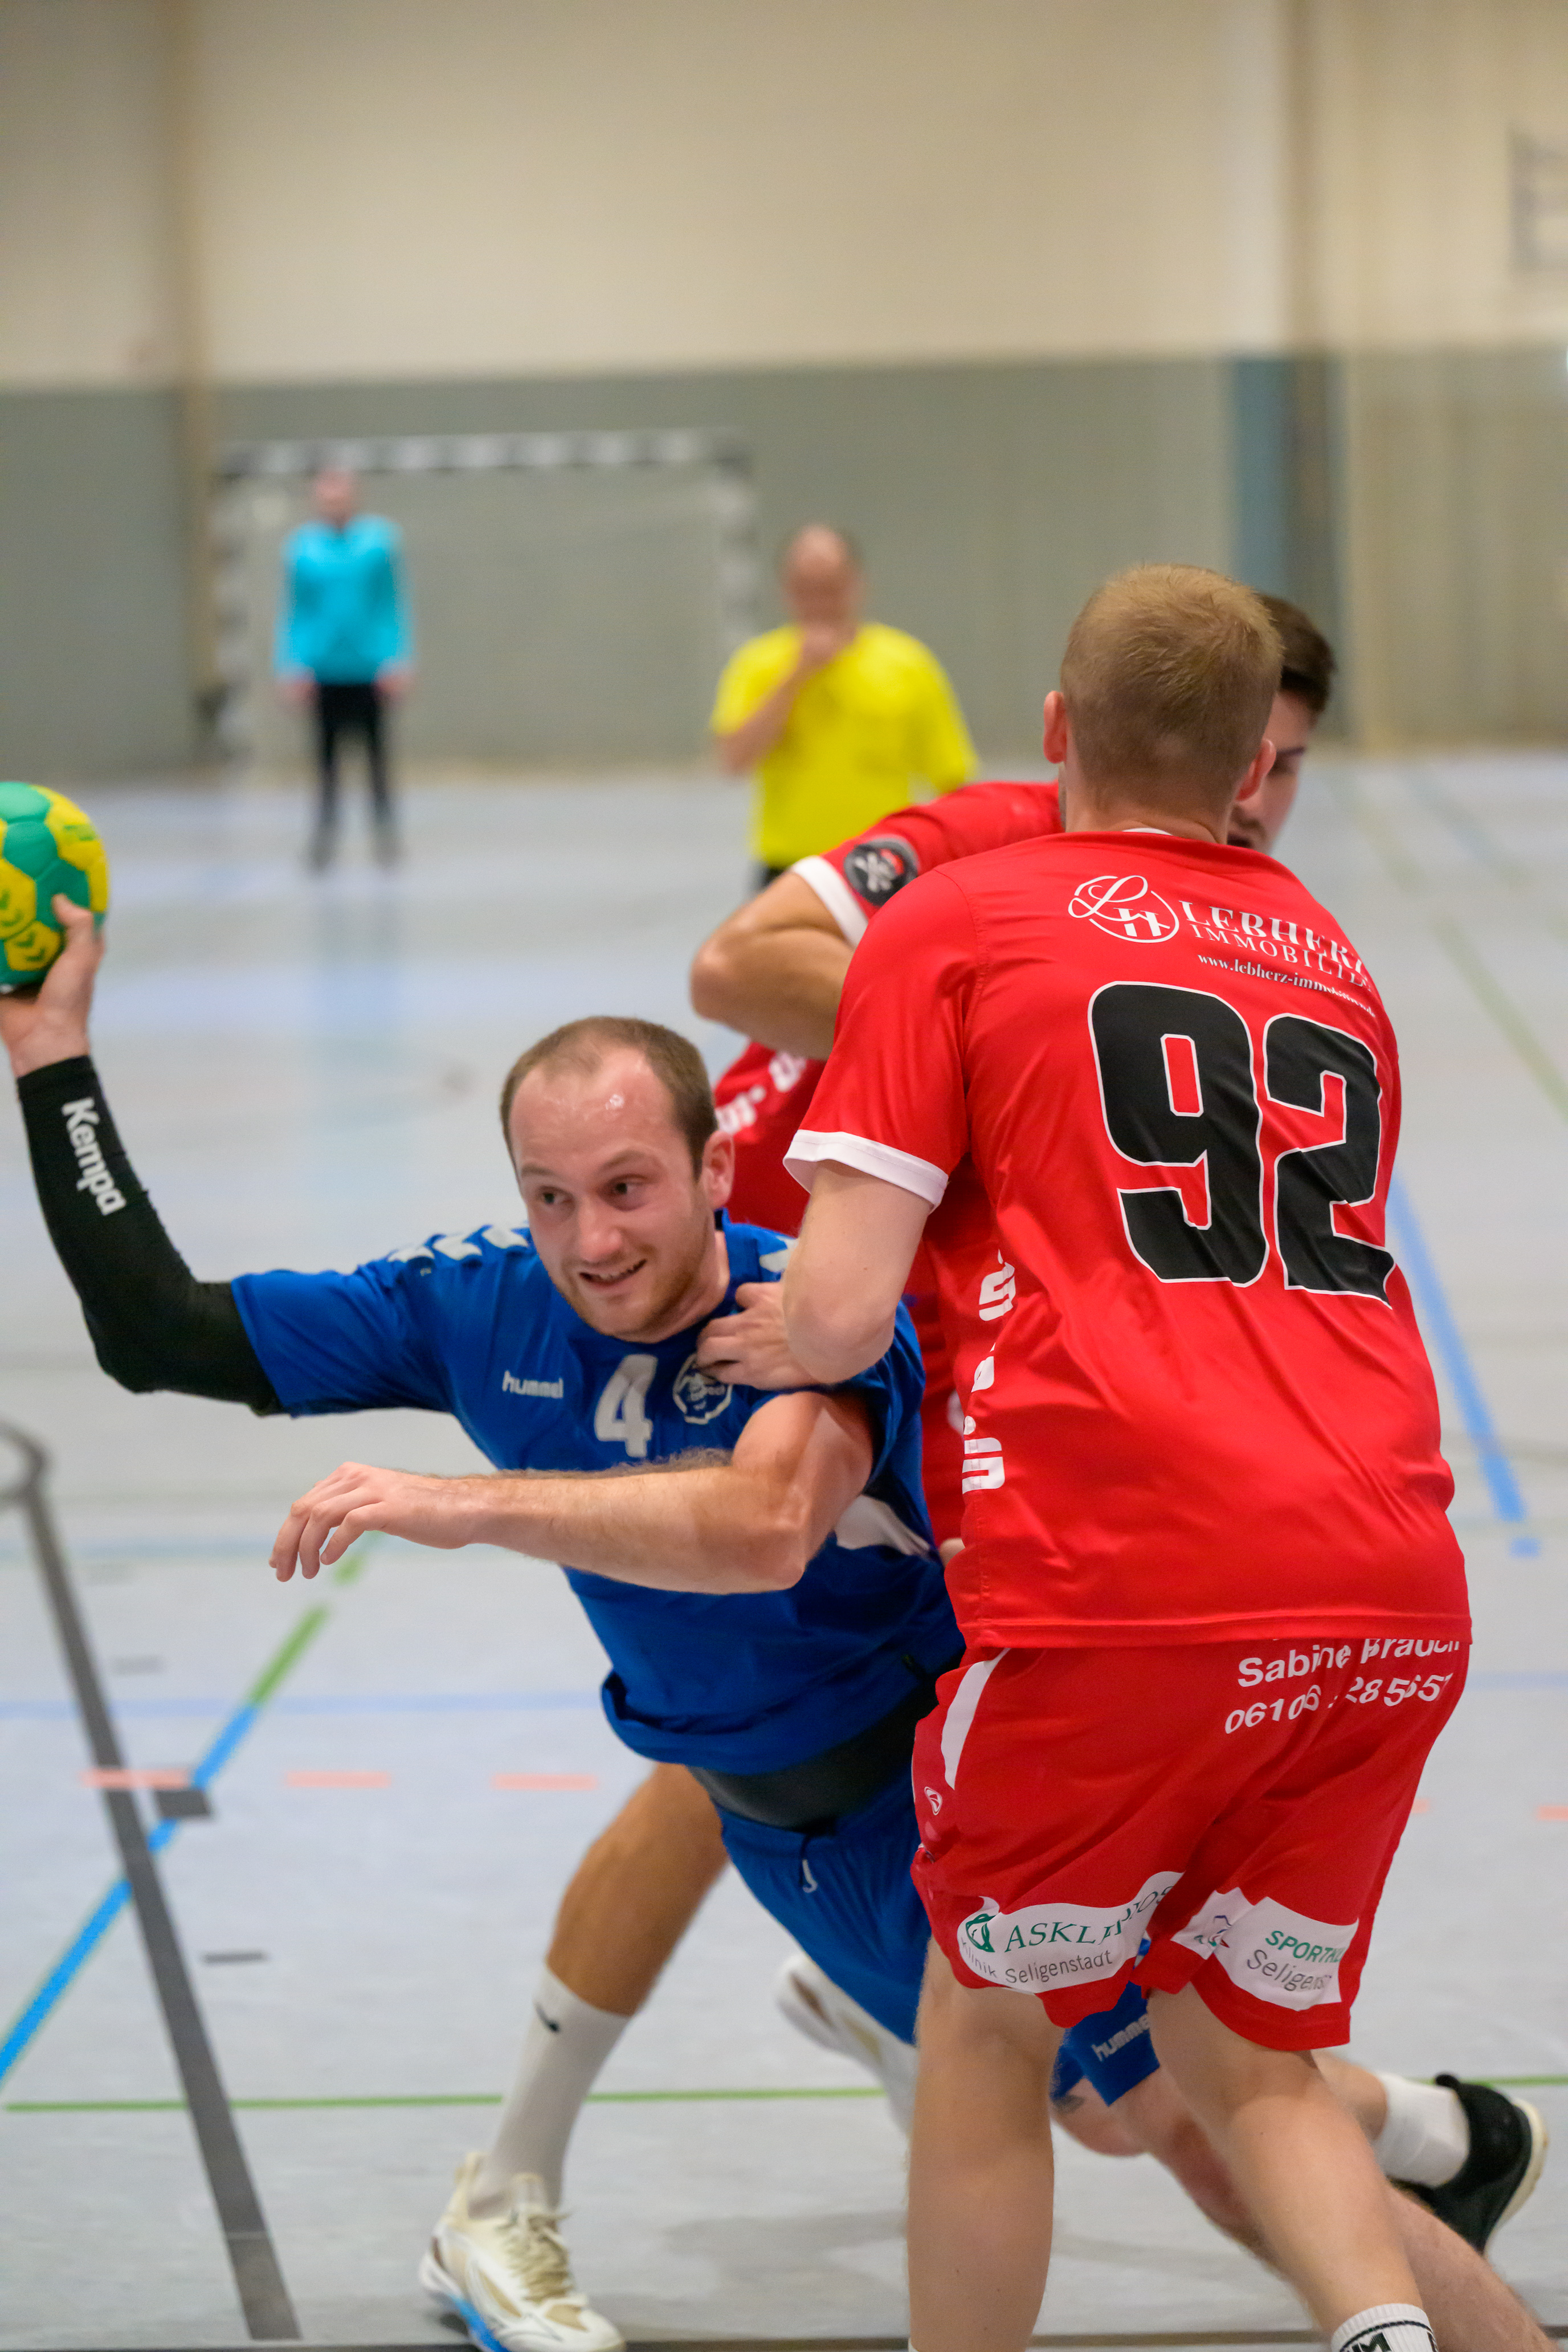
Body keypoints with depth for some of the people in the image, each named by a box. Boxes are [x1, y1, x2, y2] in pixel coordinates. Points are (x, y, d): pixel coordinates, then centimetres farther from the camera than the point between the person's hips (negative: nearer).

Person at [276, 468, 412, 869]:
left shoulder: (382, 538, 0)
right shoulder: (300, 546, 1)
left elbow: (395, 603, 3)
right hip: (323, 668, 0)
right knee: (326, 752, 4)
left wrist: (397, 660, -3)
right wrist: (291, 666, 1)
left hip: (369, 666, 0)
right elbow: (292, 610, 7)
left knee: (376, 752, 6)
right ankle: (325, 834, 11)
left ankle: (385, 834, 15)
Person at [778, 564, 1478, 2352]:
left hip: (1133, 1596, -5)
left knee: (987, 2028, 17)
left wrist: (742, 1333, 20)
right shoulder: (1332, 958, 23)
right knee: (1247, 2062, 17)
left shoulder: (953, 920, 7)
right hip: (1393, 1596, 5)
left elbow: (838, 1318, -1)